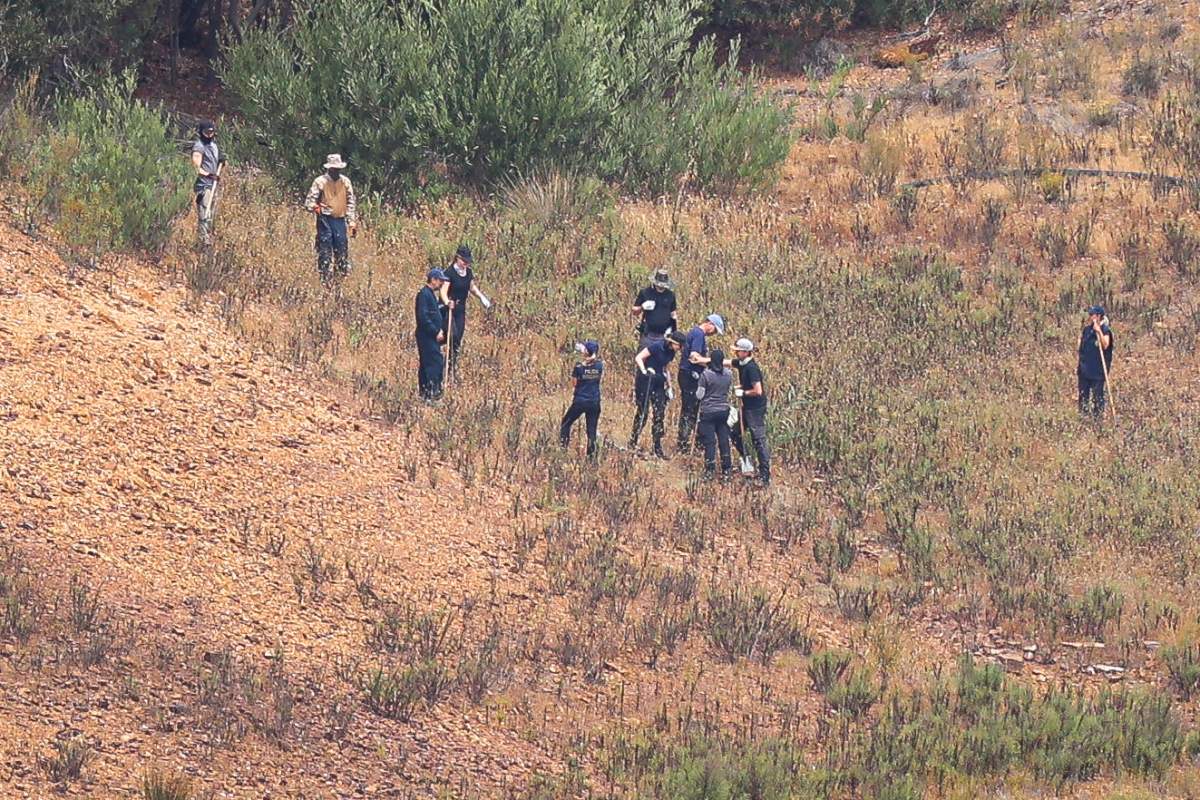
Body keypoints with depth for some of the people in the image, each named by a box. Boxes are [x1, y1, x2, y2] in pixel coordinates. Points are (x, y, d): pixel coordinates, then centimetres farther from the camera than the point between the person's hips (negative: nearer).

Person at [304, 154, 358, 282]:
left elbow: (351, 204, 13)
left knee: (342, 251, 4)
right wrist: (316, 208, -26)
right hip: (325, 220, -3)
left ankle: (343, 275, 11)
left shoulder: (345, 182, 8)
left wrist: (353, 223, 7)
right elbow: (309, 201, -3)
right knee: (324, 252, -2)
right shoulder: (320, 182, -2)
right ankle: (324, 279, 1)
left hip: (340, 220, 3)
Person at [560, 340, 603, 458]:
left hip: (580, 401, -2)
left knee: (566, 423, 15)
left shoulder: (579, 367, -11)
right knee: (591, 429, 9)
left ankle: (563, 447, 5)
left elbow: (573, 384, -2)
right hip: (594, 402, 2)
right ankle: (591, 453, 7)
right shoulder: (599, 365, -5)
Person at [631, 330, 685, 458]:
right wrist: (644, 371, -27)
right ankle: (632, 442, 7)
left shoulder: (671, 353, 7)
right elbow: (638, 358, -14)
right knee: (642, 412, -5)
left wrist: (669, 386, 17)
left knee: (660, 414, 3)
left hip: (658, 383, 7)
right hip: (645, 381, -7)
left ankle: (658, 448, 7)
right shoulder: (656, 347, -15)